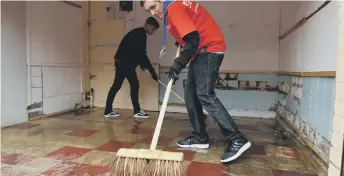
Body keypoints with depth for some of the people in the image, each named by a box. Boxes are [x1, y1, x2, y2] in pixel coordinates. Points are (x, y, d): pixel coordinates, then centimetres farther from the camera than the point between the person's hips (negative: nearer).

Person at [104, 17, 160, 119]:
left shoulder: (138, 33, 18)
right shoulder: (140, 35, -14)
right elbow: (141, 54, -20)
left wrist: (141, 64, 14)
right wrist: (152, 71, -18)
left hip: (122, 61, 10)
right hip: (125, 62, -10)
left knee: (117, 85, 9)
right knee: (134, 84, -6)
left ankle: (108, 111, 14)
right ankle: (137, 111, 3)